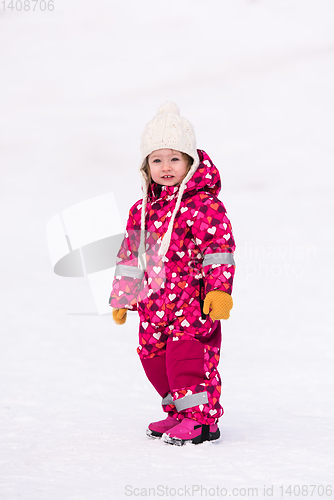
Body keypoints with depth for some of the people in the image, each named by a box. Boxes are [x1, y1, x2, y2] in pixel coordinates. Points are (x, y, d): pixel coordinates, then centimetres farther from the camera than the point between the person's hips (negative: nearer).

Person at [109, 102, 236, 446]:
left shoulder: (204, 205, -9)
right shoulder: (142, 209, 11)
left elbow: (219, 250, -12)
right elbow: (130, 255, 19)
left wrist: (219, 290, -20)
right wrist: (121, 298, 22)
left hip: (193, 301, -7)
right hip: (154, 304, 7)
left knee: (187, 355, -10)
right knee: (153, 356, 11)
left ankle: (201, 418, 3)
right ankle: (178, 411, 26)